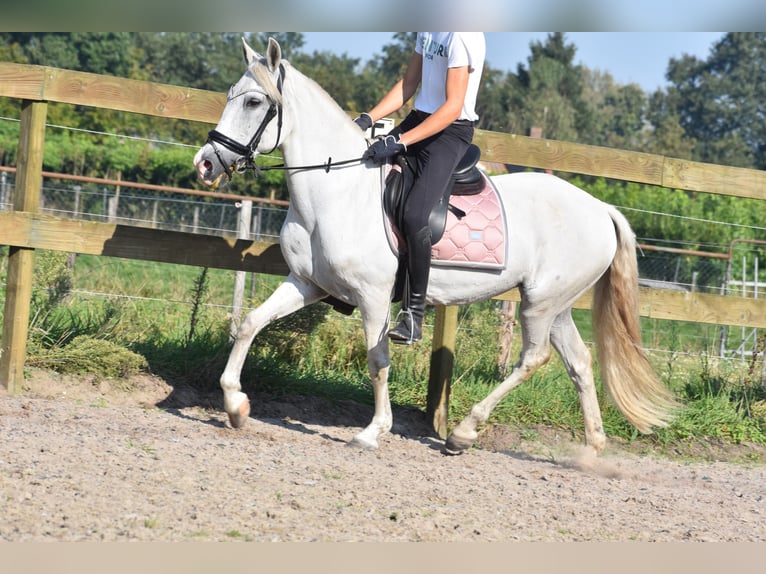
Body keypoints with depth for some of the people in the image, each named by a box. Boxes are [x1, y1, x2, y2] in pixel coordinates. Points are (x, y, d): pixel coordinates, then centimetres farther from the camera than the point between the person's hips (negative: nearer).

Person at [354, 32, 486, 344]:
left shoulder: (462, 36, -19)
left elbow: (452, 108, -23)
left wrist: (400, 142, -27)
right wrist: (368, 118, 3)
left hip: (450, 132, -10)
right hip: (419, 118, 10)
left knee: (414, 216, -25)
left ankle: (414, 314, -15)